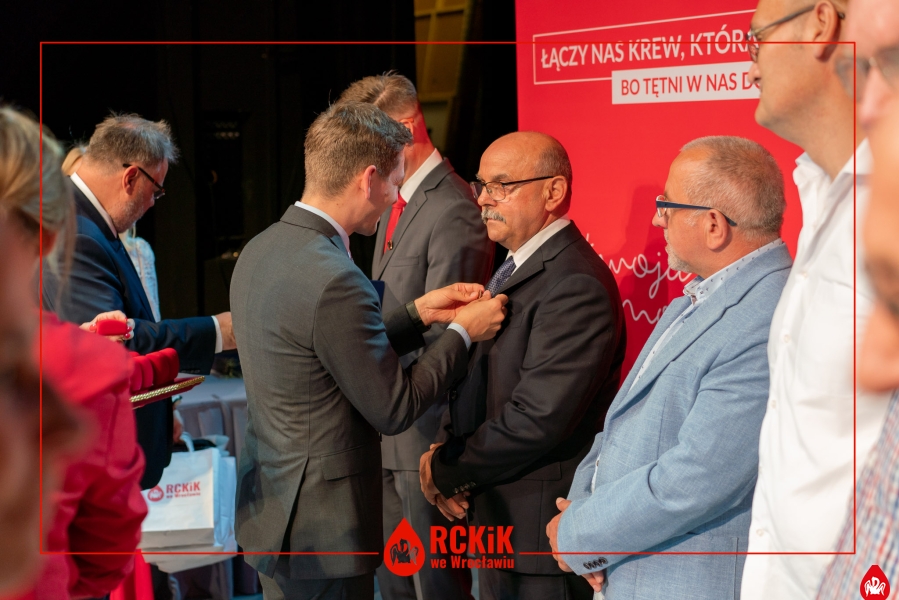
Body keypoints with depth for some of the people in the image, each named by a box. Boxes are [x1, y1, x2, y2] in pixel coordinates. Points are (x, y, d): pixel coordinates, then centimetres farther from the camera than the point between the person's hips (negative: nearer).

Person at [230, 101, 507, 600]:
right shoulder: (334, 280, -25)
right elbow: (394, 409, -16)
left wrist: (418, 314, 12)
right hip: (322, 528, -9)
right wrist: (463, 331, -4)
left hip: (269, 510, 9)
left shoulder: (260, 250, 4)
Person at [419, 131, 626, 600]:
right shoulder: (517, 269, 12)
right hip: (497, 519, 9)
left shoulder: (576, 286, -21)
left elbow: (537, 420, -26)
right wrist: (447, 451, -3)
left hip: (539, 527, -9)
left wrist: (446, 470, -14)